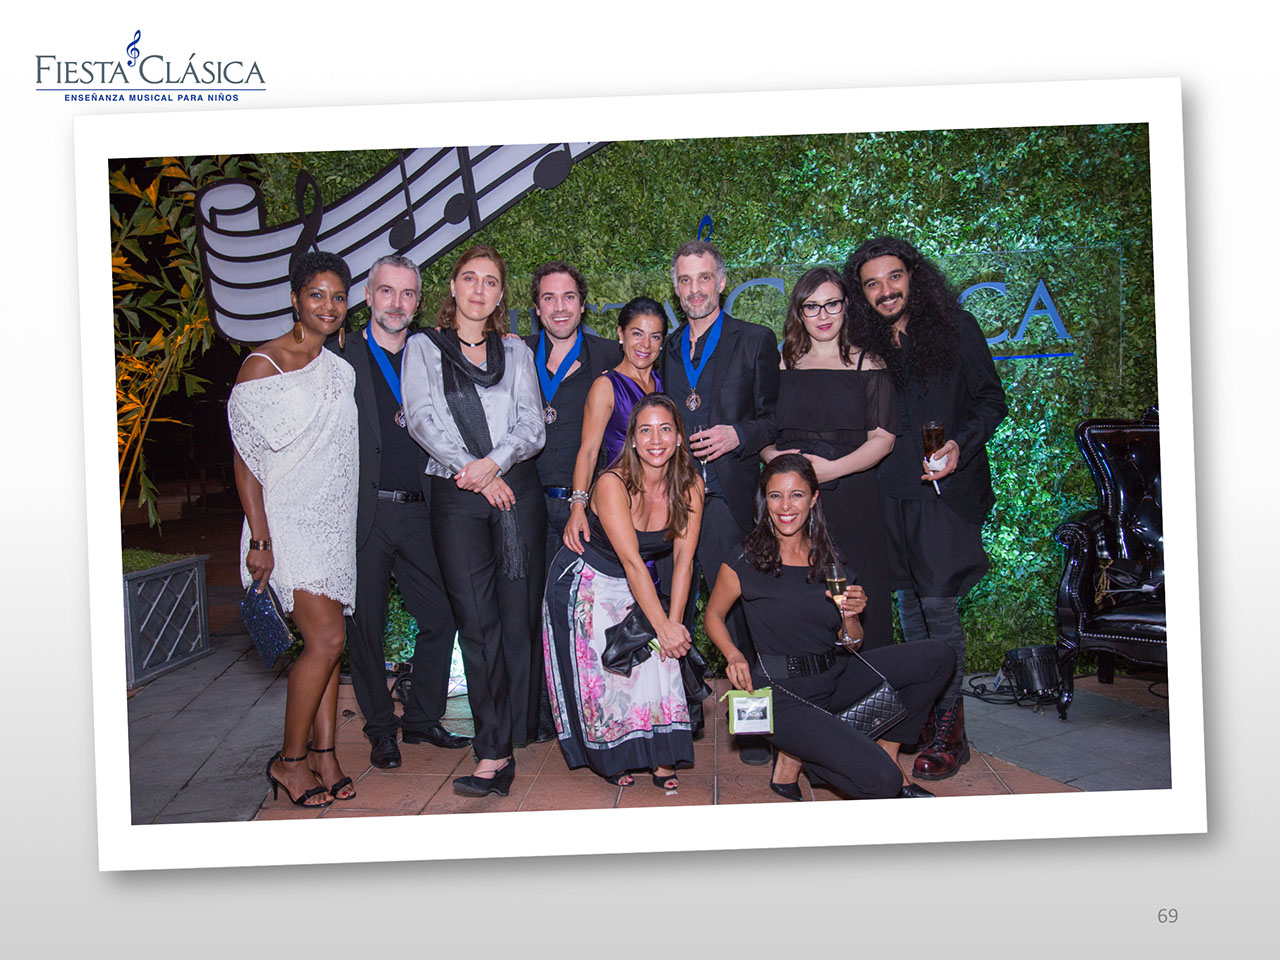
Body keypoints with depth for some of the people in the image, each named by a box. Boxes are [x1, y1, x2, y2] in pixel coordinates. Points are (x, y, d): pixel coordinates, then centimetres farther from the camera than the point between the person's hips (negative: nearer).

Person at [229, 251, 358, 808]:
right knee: (327, 637, -12)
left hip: (336, 523, 6)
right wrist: (260, 540, -12)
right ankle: (289, 759, 3)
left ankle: (323, 756, 13)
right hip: (288, 521, -6)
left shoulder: (340, 369, 11)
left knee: (326, 641, 6)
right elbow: (245, 458, -8)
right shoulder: (264, 364, -7)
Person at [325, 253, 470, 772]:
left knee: (440, 618, 5)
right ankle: (380, 727, 22)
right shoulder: (340, 356, 1)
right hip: (362, 513, -3)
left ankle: (422, 718, 23)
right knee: (365, 626, 6)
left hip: (419, 513, 3)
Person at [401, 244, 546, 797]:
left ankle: (499, 745, 7)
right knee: (478, 621, -7)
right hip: (455, 495, -1)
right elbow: (421, 419, 0)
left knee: (518, 617, -3)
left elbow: (533, 426, 7)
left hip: (516, 489, 2)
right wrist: (471, 469, -8)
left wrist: (495, 461, -11)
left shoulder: (516, 352, 17)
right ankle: (497, 750, -4)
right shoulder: (423, 348, 13)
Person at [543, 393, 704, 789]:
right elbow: (632, 562, -29)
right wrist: (663, 626, -29)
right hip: (585, 582, -4)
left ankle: (659, 756, -2)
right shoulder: (612, 484, -26)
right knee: (605, 666, -11)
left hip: (636, 589, 4)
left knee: (658, 659, -13)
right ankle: (612, 758, 8)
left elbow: (683, 559, -13)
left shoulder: (690, 486, -11)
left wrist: (674, 623, -21)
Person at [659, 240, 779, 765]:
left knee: (741, 612, -4)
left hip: (728, 498, -4)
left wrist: (738, 435, -12)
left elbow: (776, 419, 4)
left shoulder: (756, 341, 7)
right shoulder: (667, 349, 20)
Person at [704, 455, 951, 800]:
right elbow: (713, 615, 5)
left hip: (835, 677, 6)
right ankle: (795, 755, 4)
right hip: (783, 694, -6)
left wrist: (850, 616, -14)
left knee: (935, 657, -9)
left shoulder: (826, 556, 5)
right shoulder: (745, 561, -10)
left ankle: (887, 754, 5)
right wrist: (734, 656, -13)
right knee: (881, 781, -24)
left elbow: (851, 644, 8)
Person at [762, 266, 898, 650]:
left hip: (852, 498, -2)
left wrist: (832, 468, -15)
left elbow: (883, 438, -2)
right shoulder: (783, 367, 13)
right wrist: (774, 456, -8)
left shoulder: (867, 365, 4)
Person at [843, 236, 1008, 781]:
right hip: (892, 491, 5)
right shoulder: (869, 344, 12)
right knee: (909, 601, 9)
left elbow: (991, 400, 1)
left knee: (938, 603, -9)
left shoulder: (955, 328, 1)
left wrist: (961, 445, -14)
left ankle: (949, 729, 1)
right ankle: (920, 715, 20)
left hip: (945, 487, -4)